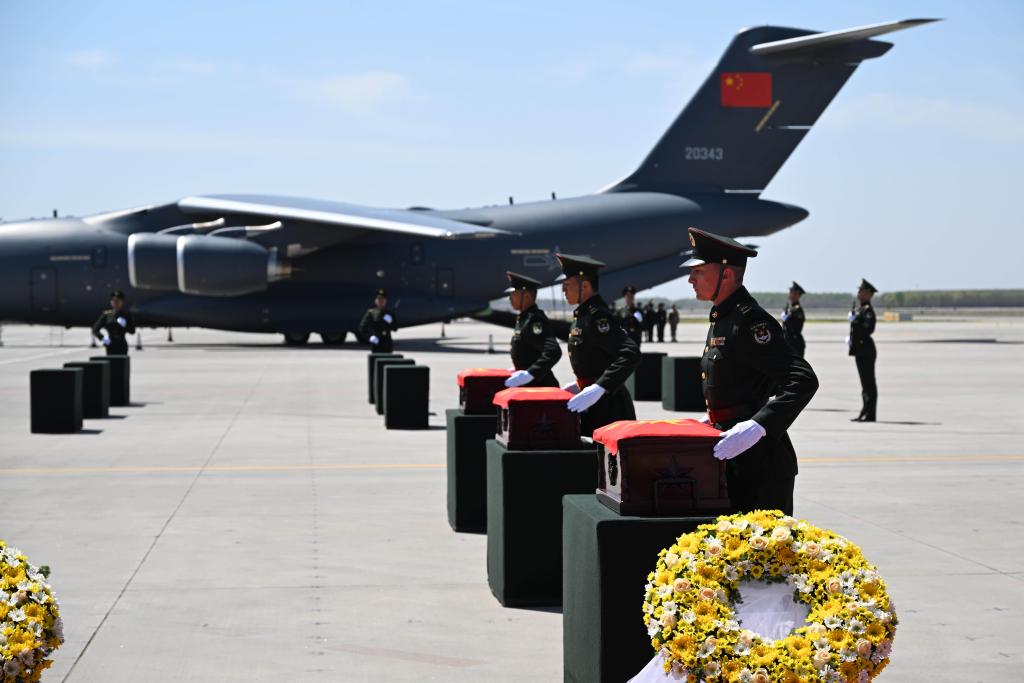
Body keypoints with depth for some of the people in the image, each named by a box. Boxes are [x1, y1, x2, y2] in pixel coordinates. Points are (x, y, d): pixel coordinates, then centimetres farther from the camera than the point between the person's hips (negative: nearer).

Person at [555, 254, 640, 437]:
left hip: (608, 410, -10)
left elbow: (630, 354, -29)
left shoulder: (597, 316, -19)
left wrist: (598, 388, -32)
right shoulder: (583, 314, 12)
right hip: (594, 407, 10)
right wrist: (580, 385, 14)